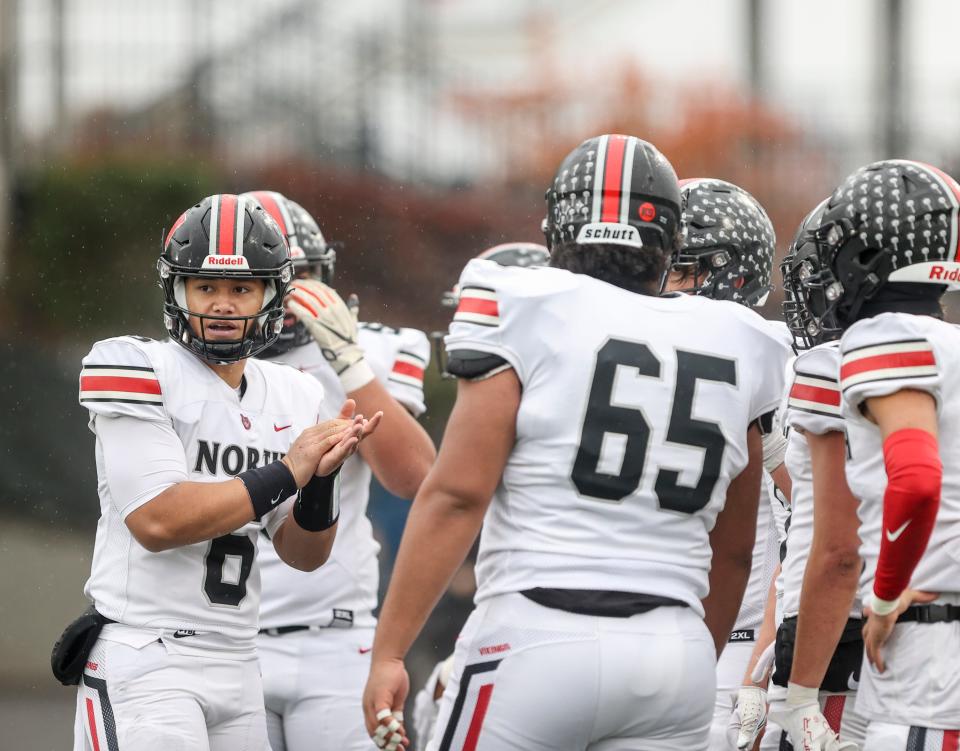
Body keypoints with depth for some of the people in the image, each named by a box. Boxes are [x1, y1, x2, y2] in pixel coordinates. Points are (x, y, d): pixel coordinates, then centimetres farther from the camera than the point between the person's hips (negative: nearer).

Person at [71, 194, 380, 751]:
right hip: (144, 657, -7)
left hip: (236, 663, 7)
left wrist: (322, 475, -8)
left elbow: (304, 554, 13)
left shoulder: (293, 397, 12)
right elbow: (157, 521, -18)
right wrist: (288, 472, -15)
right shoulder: (140, 372, -8)